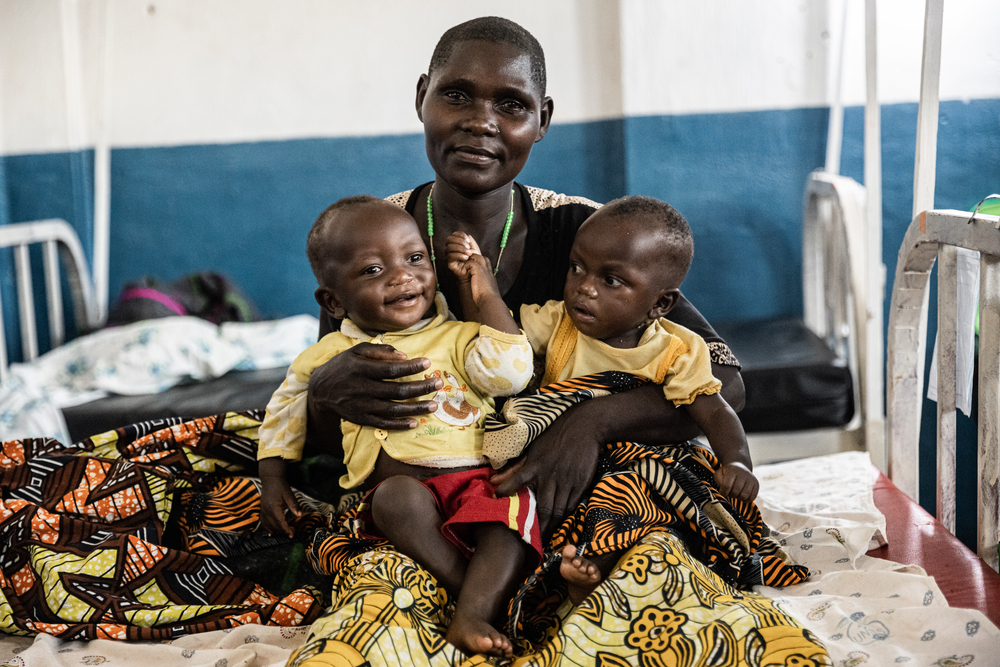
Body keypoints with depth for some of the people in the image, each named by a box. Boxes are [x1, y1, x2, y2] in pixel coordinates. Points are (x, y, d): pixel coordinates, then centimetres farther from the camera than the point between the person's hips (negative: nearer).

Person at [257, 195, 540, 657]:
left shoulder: (457, 337, 10)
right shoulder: (332, 355, 14)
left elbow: (510, 372, -7)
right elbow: (286, 407, 28)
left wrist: (486, 297, 0)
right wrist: (272, 477, 21)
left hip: (478, 478, 0)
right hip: (396, 490, 0)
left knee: (514, 508, -32)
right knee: (400, 496, -35)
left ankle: (471, 616, -39)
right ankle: (484, 592, -32)